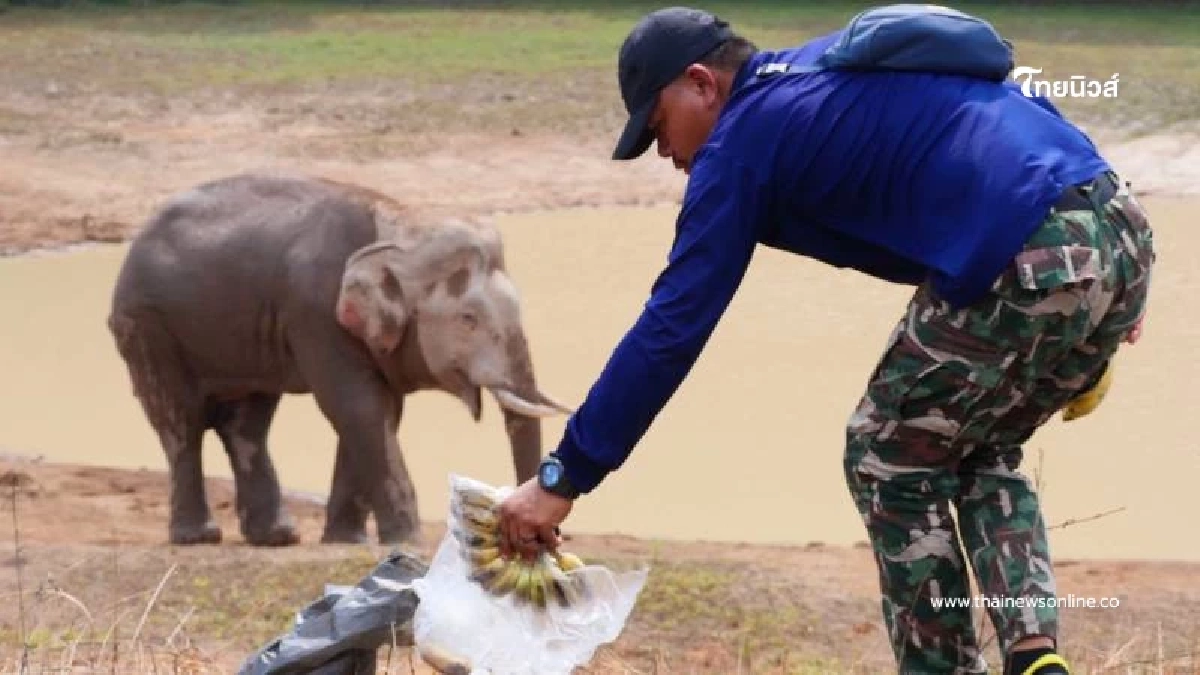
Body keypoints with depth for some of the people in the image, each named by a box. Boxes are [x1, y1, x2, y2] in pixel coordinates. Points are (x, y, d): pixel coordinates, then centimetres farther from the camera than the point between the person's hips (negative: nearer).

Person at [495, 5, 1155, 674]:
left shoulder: (741, 142, 5)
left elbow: (671, 329, 2)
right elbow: (1029, 106, 24)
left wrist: (564, 476, 6)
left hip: (1027, 271, -8)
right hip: (1126, 232, 8)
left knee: (892, 463, 14)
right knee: (981, 454, 26)